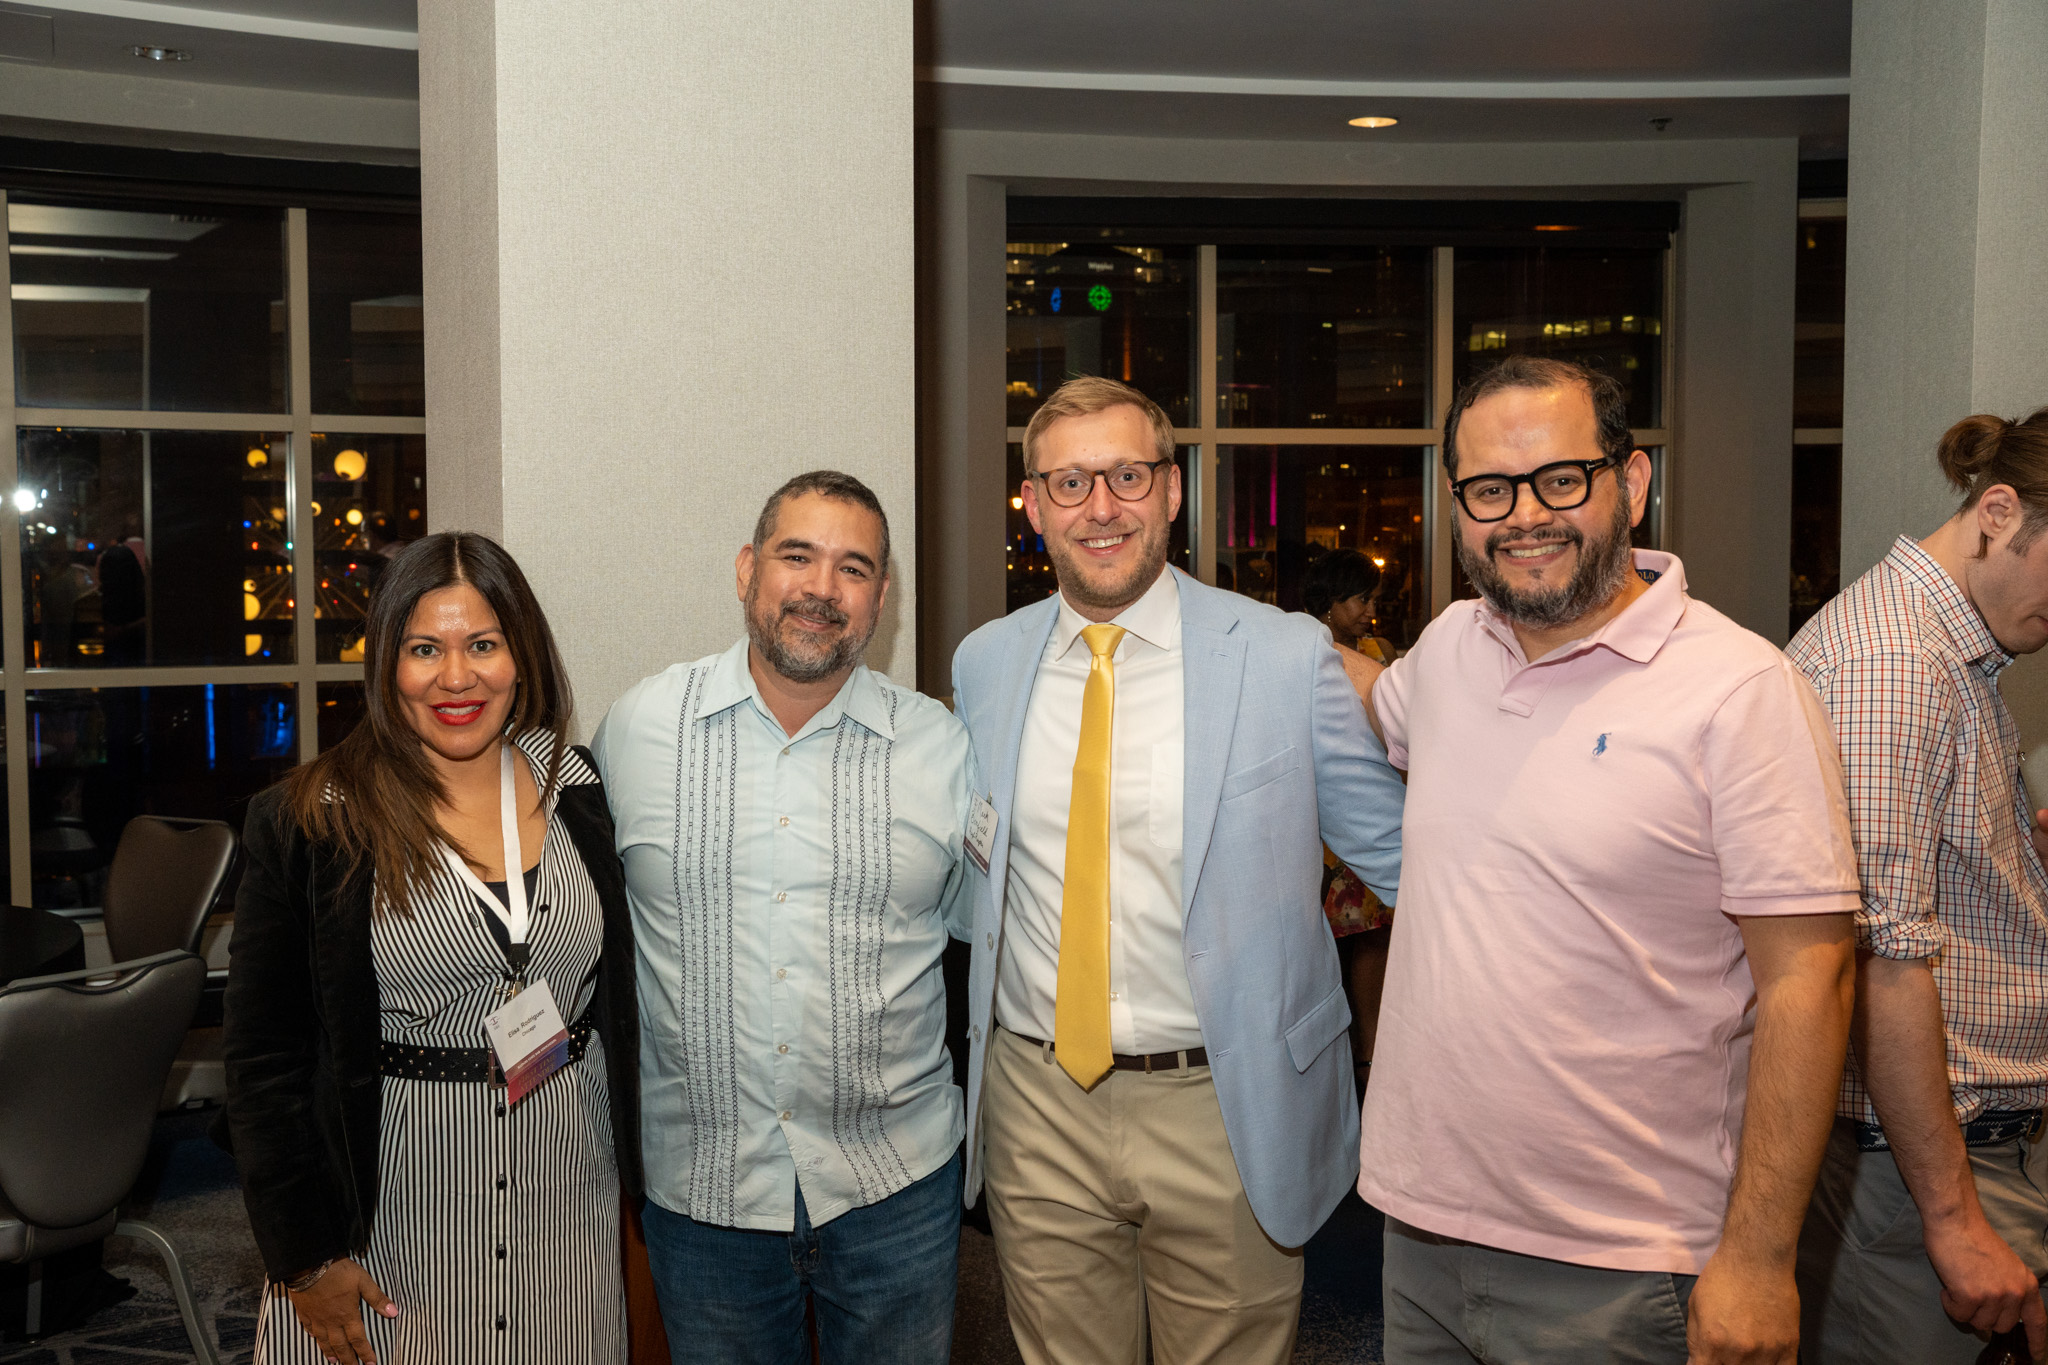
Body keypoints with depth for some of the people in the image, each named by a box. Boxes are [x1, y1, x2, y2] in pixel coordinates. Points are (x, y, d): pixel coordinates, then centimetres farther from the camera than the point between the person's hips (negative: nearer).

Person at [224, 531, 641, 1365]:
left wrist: (631, 1166, 6)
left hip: (567, 1202, 3)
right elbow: (265, 1055, -6)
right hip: (388, 1220, -2)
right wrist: (307, 1256, -8)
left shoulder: (578, 792, 0)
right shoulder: (310, 824, -8)